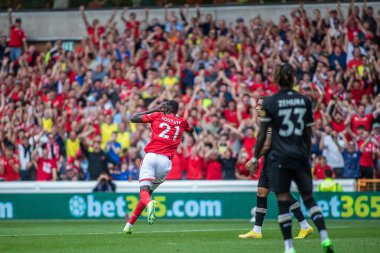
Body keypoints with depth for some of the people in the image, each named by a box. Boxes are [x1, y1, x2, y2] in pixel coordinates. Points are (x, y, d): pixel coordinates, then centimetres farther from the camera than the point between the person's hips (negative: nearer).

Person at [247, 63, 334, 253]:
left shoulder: (269, 103, -4)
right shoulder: (305, 101, 6)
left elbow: (262, 134, -4)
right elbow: (308, 134, 11)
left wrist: (255, 159, 4)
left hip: (279, 157, -3)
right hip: (300, 157, 3)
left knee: (283, 202, -1)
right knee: (308, 198, 11)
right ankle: (325, 238, -4)